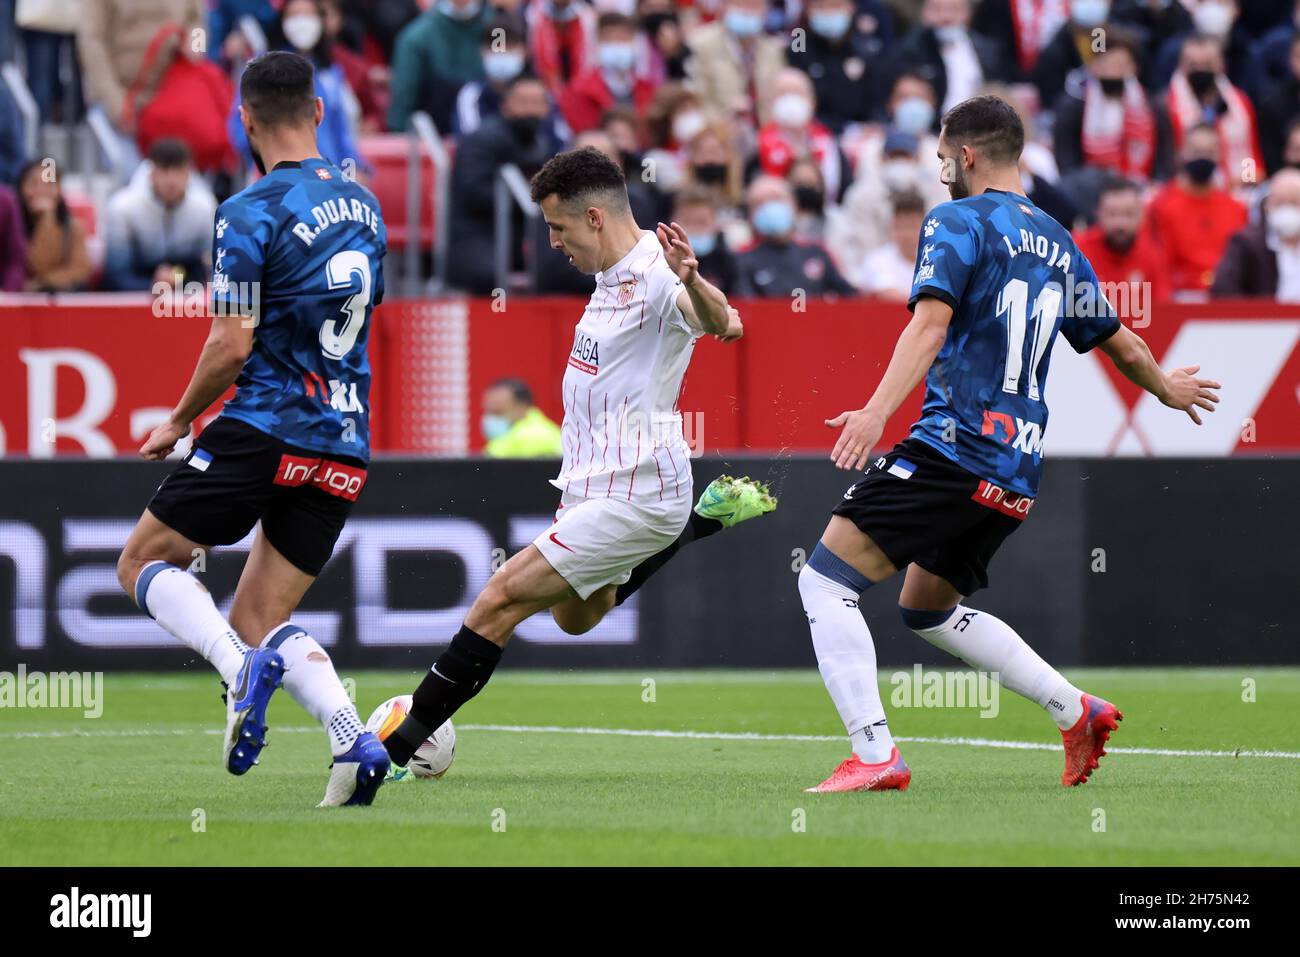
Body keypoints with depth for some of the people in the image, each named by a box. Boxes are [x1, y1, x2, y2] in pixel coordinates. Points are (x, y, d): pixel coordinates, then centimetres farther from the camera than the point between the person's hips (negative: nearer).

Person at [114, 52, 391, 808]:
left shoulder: (250, 216, -10)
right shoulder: (363, 206, 12)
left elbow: (231, 348, -14)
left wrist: (179, 420, 2)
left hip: (264, 431, -6)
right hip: (346, 446, 6)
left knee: (144, 562, 9)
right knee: (260, 621, 12)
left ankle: (244, 669, -19)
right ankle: (356, 741, -12)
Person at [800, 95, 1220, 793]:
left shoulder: (956, 223, -4)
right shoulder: (1056, 243, 18)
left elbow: (930, 324, -20)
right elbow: (1124, 347, 27)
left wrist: (877, 412, -31)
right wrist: (1168, 390, 48)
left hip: (954, 449, -8)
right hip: (1017, 472, 8)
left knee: (825, 579, -8)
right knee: (927, 609, 26)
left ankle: (875, 756, -19)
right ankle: (1077, 712, 20)